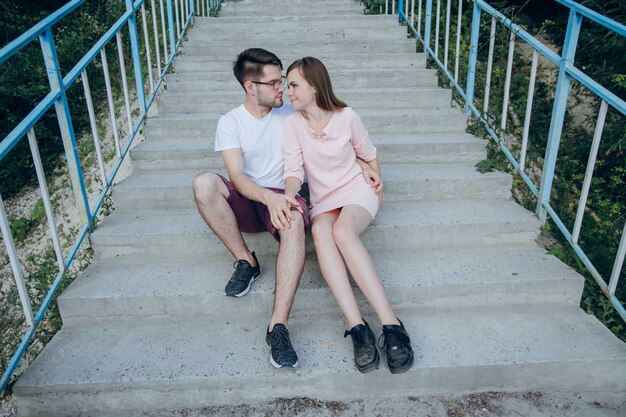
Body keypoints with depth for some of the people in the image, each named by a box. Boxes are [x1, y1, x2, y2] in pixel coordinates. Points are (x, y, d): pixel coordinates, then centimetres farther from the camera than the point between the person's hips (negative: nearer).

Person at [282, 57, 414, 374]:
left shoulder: (346, 117, -3)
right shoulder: (292, 124, 1)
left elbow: (368, 155, 12)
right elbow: (294, 169, -8)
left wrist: (378, 189, 11)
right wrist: (289, 194, -28)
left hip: (357, 190, -2)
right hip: (323, 201, 2)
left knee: (343, 231, -37)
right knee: (320, 232, -35)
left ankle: (391, 325, -38)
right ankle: (357, 327, -40)